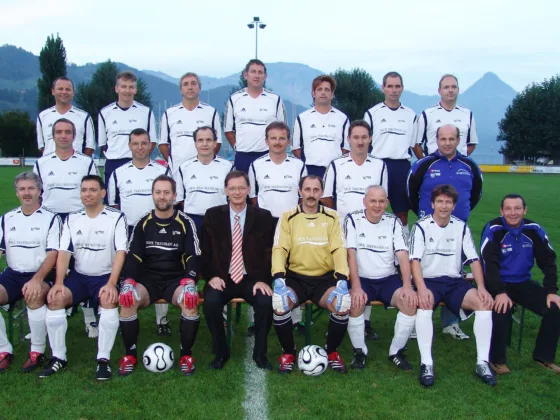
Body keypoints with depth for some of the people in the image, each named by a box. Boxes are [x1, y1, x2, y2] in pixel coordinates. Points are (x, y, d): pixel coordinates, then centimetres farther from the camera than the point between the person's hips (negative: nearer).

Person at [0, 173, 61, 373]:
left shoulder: (51, 218, 0)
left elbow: (53, 254, -8)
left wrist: (37, 280, -23)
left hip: (42, 275, -4)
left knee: (33, 295, -36)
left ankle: (37, 352, -17)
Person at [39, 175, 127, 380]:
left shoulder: (116, 217, -4)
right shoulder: (72, 219, 8)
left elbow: (120, 252, -12)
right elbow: (64, 252, 2)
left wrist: (111, 284, -24)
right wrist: (59, 282, -14)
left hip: (105, 276, -3)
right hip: (78, 276, 4)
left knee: (109, 300, -33)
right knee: (55, 298, -23)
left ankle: (103, 359, -23)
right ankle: (58, 357, -10)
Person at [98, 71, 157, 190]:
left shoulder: (146, 112, 5)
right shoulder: (105, 113, 7)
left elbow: (152, 140, 9)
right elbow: (102, 142, 14)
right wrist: (114, 155, 4)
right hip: (113, 165, 1)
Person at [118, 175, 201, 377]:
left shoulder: (186, 223, 3)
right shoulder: (143, 223, 8)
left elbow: (193, 256, -3)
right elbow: (133, 256, 3)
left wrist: (190, 280, -22)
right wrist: (128, 280, -16)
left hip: (176, 280, -1)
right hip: (148, 279, 1)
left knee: (191, 299, -34)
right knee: (126, 298, -30)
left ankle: (186, 355, -14)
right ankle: (130, 355, -11)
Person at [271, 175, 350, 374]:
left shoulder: (332, 217, 6)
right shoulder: (288, 217, 3)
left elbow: (339, 250, -1)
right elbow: (279, 249, -5)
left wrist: (342, 279, -16)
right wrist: (279, 278, -22)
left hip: (325, 278, 1)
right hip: (295, 277, 0)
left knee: (343, 305, -28)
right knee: (279, 304, -31)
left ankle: (332, 352, 1)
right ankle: (288, 353, -3)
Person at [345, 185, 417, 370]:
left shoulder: (394, 222, 2)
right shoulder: (352, 220, -4)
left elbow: (403, 255, -5)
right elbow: (351, 255, -12)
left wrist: (407, 286, -19)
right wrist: (356, 287, -23)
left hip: (388, 279, 2)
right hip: (361, 279, -2)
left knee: (410, 302, -24)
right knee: (355, 303, -32)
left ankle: (397, 351, -3)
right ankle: (359, 351, -8)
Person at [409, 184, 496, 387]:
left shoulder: (461, 227, 9)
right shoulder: (421, 227, -2)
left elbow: (474, 260, 7)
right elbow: (415, 260, -12)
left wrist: (481, 288, -8)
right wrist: (422, 289, -27)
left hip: (454, 281, 4)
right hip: (428, 280, -3)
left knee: (484, 302, -22)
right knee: (424, 306, -35)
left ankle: (482, 363, -17)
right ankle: (426, 364, -31)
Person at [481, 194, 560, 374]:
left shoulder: (534, 230, -2)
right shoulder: (493, 230, -15)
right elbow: (489, 264, -21)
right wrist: (500, 292, -31)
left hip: (523, 283, 5)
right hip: (498, 283, -5)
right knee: (502, 311, -32)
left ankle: (544, 356, 9)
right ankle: (497, 359, -9)